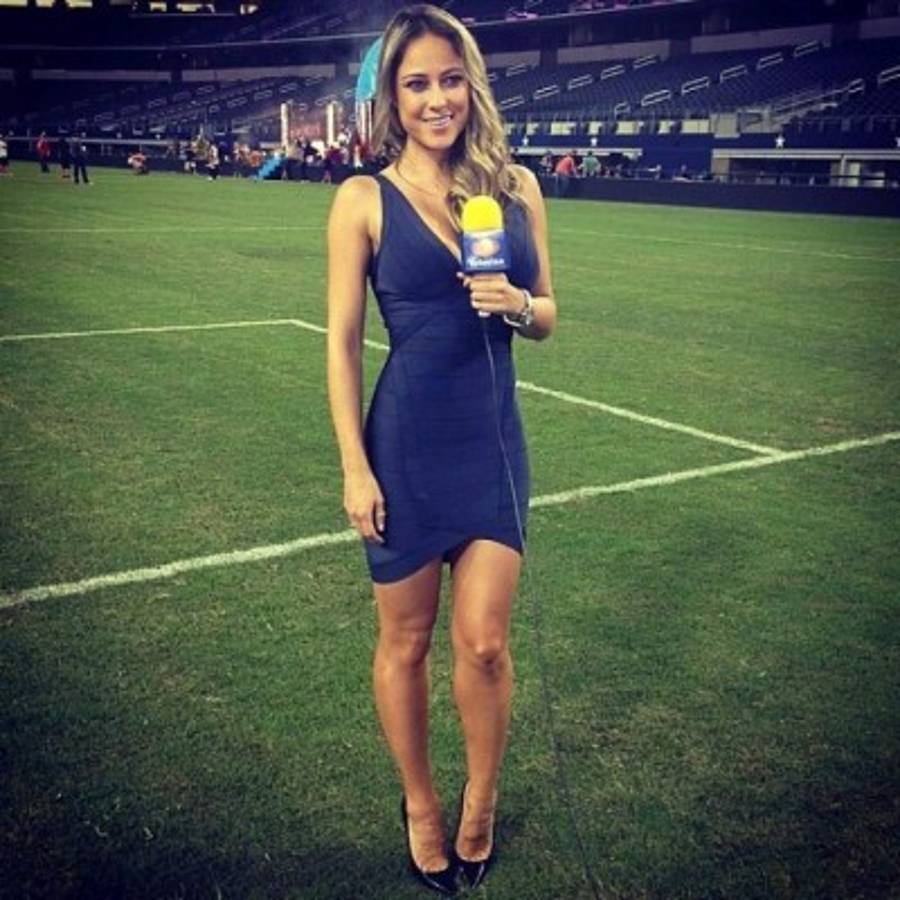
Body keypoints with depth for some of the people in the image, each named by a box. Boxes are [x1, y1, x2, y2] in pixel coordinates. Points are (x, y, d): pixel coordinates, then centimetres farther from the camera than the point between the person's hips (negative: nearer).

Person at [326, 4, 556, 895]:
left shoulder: (516, 185, 4)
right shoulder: (364, 200, -5)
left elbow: (546, 316, 11)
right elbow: (342, 342, -4)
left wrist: (517, 304, -12)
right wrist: (354, 468, -8)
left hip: (494, 441, 2)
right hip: (408, 446, -2)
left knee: (484, 643, 4)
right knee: (405, 641, 11)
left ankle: (480, 806, 31)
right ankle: (421, 805, 35)